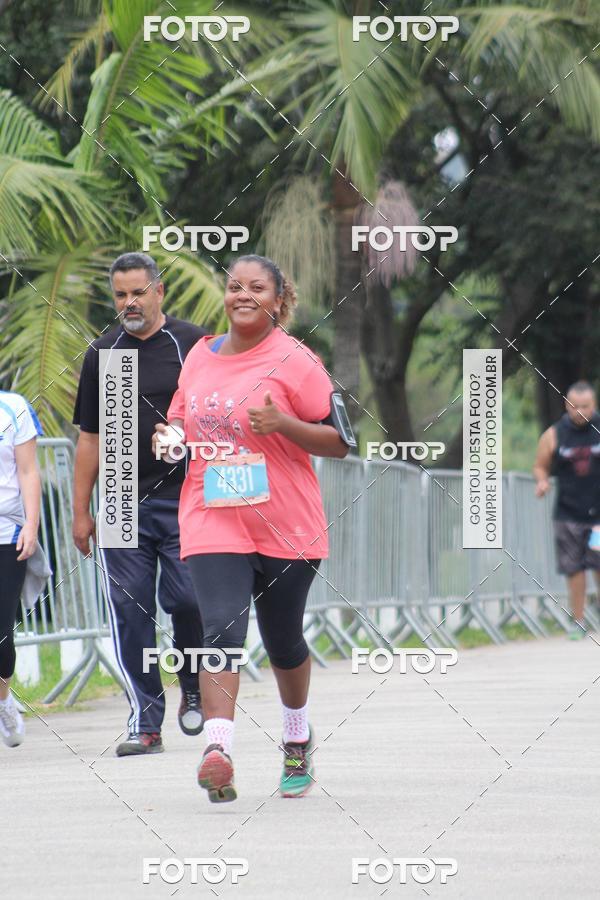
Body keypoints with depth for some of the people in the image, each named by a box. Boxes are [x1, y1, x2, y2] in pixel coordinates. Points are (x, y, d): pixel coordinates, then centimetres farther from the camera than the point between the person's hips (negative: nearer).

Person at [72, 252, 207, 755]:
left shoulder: (193, 345, 1)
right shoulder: (102, 354, 11)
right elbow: (90, 438, 14)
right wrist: (81, 511, 12)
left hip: (185, 502, -3)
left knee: (185, 599, -10)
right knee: (130, 611, -2)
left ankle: (194, 687, 17)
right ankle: (145, 723, 3)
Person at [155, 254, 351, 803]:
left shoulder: (295, 361, -6)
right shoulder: (200, 356, 9)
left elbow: (340, 442, -5)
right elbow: (182, 423, 24)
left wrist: (282, 423, -21)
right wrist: (171, 439, 0)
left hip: (287, 528, -2)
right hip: (213, 524, 2)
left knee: (283, 641, 11)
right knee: (221, 630, -17)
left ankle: (298, 740, 38)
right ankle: (218, 753, -28)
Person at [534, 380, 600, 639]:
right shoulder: (554, 435, 2)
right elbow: (540, 466, 11)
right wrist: (542, 481, -10)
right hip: (568, 513, 1)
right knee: (574, 569, 0)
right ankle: (578, 621, 9)